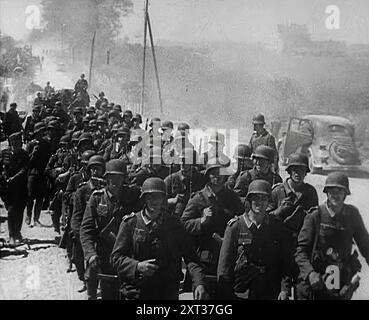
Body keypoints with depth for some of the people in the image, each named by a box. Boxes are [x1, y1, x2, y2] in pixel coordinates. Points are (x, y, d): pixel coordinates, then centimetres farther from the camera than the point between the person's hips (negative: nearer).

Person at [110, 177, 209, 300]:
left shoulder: (173, 224, 4)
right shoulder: (130, 223, 0)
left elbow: (190, 257, -3)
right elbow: (116, 257, -1)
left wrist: (199, 283, -18)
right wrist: (137, 266, -19)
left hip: (168, 293, 1)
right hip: (136, 292, -1)